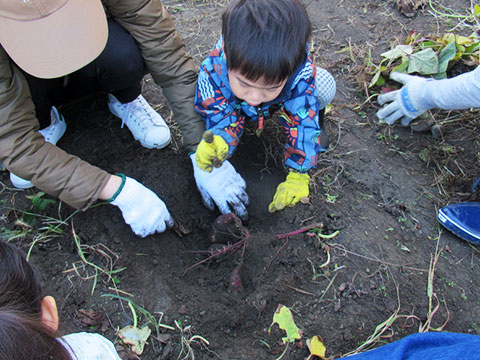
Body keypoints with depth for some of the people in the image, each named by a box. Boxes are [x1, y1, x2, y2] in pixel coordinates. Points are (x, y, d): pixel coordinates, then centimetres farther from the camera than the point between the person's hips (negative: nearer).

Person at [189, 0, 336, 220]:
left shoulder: (301, 72, -41)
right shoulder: (213, 72, -41)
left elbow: (302, 125, -34)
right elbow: (221, 120, -33)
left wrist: (297, 177, -34)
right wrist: (217, 144, -57)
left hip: (279, 106, -2)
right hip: (234, 107, 2)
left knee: (325, 87, -28)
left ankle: (318, 122, 6)